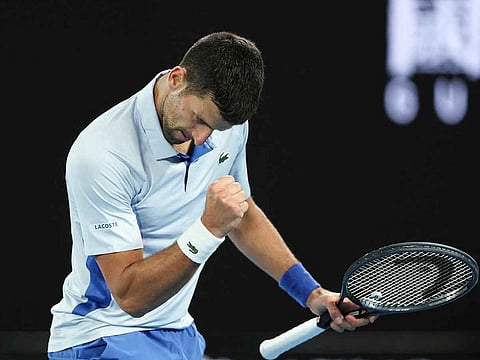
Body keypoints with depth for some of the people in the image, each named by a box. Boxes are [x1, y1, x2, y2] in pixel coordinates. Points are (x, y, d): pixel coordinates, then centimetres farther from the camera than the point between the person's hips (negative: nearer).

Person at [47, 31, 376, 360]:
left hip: (180, 333, 7)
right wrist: (210, 228, -31)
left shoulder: (228, 126, -2)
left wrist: (311, 293, 10)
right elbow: (130, 296, -23)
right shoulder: (99, 156, -23)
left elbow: (245, 219, 16)